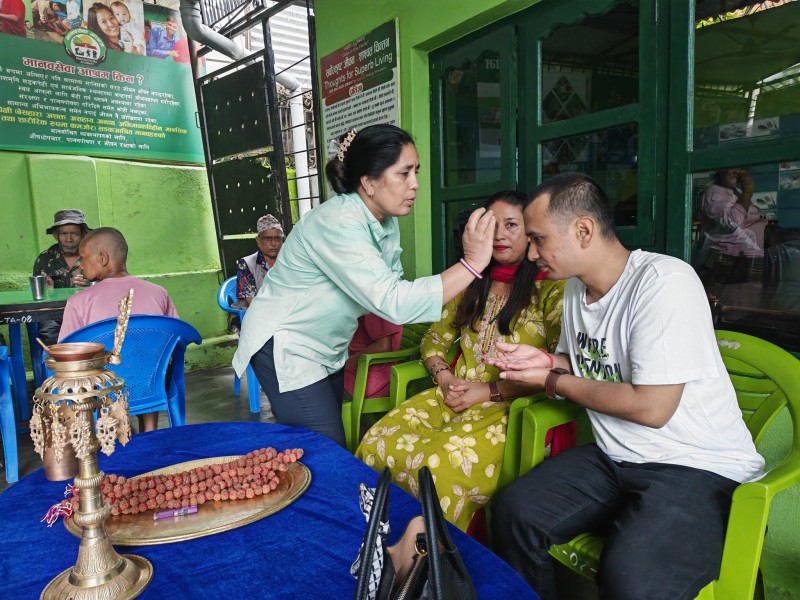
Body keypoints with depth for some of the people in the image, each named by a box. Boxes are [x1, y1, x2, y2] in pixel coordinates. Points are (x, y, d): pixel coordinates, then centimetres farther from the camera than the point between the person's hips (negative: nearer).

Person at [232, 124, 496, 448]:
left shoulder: (386, 220, -3)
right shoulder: (338, 224, -29)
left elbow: (391, 287, -3)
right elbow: (392, 302, -36)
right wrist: (471, 264, -35)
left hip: (326, 349, 8)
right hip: (285, 347, -8)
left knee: (335, 446, 15)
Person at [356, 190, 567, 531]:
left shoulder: (549, 289, -2)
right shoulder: (472, 283, 18)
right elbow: (435, 339, 20)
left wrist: (489, 391, -14)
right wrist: (443, 376, -1)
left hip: (510, 407, -5)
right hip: (455, 397, 6)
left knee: (440, 465, -31)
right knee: (378, 441, -18)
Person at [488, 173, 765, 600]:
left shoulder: (663, 282, -21)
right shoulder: (576, 287, 5)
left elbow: (651, 408, -24)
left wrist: (553, 382, -12)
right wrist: (547, 360, -2)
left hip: (699, 467, -7)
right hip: (614, 459, 7)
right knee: (513, 512, -7)